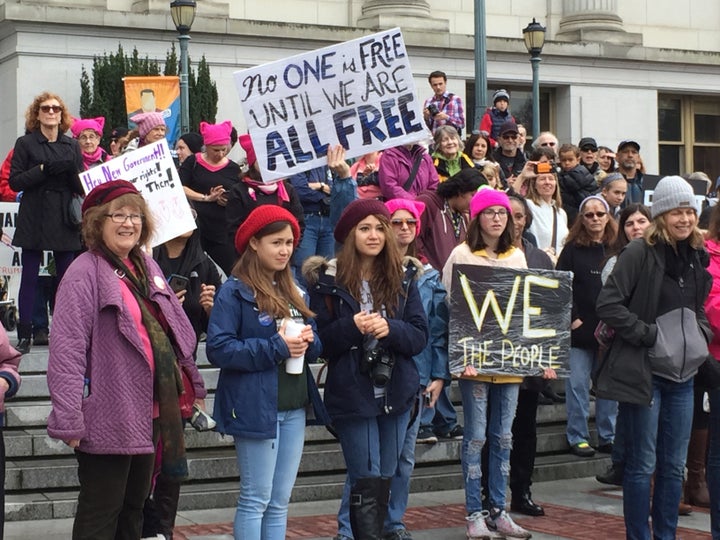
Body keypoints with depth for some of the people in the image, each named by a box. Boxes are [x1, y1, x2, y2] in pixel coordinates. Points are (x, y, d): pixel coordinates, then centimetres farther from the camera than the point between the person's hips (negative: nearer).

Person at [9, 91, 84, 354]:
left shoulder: (72, 146, 11)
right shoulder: (25, 143, 3)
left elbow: (81, 185, 11)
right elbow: (14, 181, -4)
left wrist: (70, 172, -11)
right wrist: (43, 169, -16)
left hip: (64, 219, 3)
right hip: (34, 219, -3)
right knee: (29, 277, -2)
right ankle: (24, 335, 1)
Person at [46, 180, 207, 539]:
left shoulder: (146, 267, 12)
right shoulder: (84, 273, -13)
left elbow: (175, 328, 20)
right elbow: (66, 349, -19)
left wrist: (191, 380, 18)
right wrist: (69, 419, -23)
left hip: (149, 412, 8)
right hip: (108, 417, -8)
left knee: (133, 509, 16)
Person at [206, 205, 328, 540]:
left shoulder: (293, 291, 14)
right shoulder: (235, 292, -8)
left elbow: (313, 345, 19)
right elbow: (218, 349, -16)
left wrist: (309, 341, -5)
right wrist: (276, 347, -19)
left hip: (293, 408, 7)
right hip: (256, 407, -7)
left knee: (280, 502, 10)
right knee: (256, 500, -3)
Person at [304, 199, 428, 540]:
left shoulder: (403, 279, 7)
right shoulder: (328, 281, -3)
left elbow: (420, 337, 2)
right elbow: (319, 341, -5)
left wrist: (390, 329, -17)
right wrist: (353, 328, -22)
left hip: (396, 392, 4)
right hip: (352, 394, -4)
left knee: (384, 481, 11)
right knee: (367, 483, -7)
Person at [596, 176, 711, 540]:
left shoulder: (697, 258, 10)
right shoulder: (639, 253, -11)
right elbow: (608, 304, -16)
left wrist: (701, 334, 6)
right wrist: (647, 335, -17)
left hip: (682, 374, 6)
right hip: (644, 373, -6)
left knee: (674, 466, 11)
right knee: (642, 465, 0)